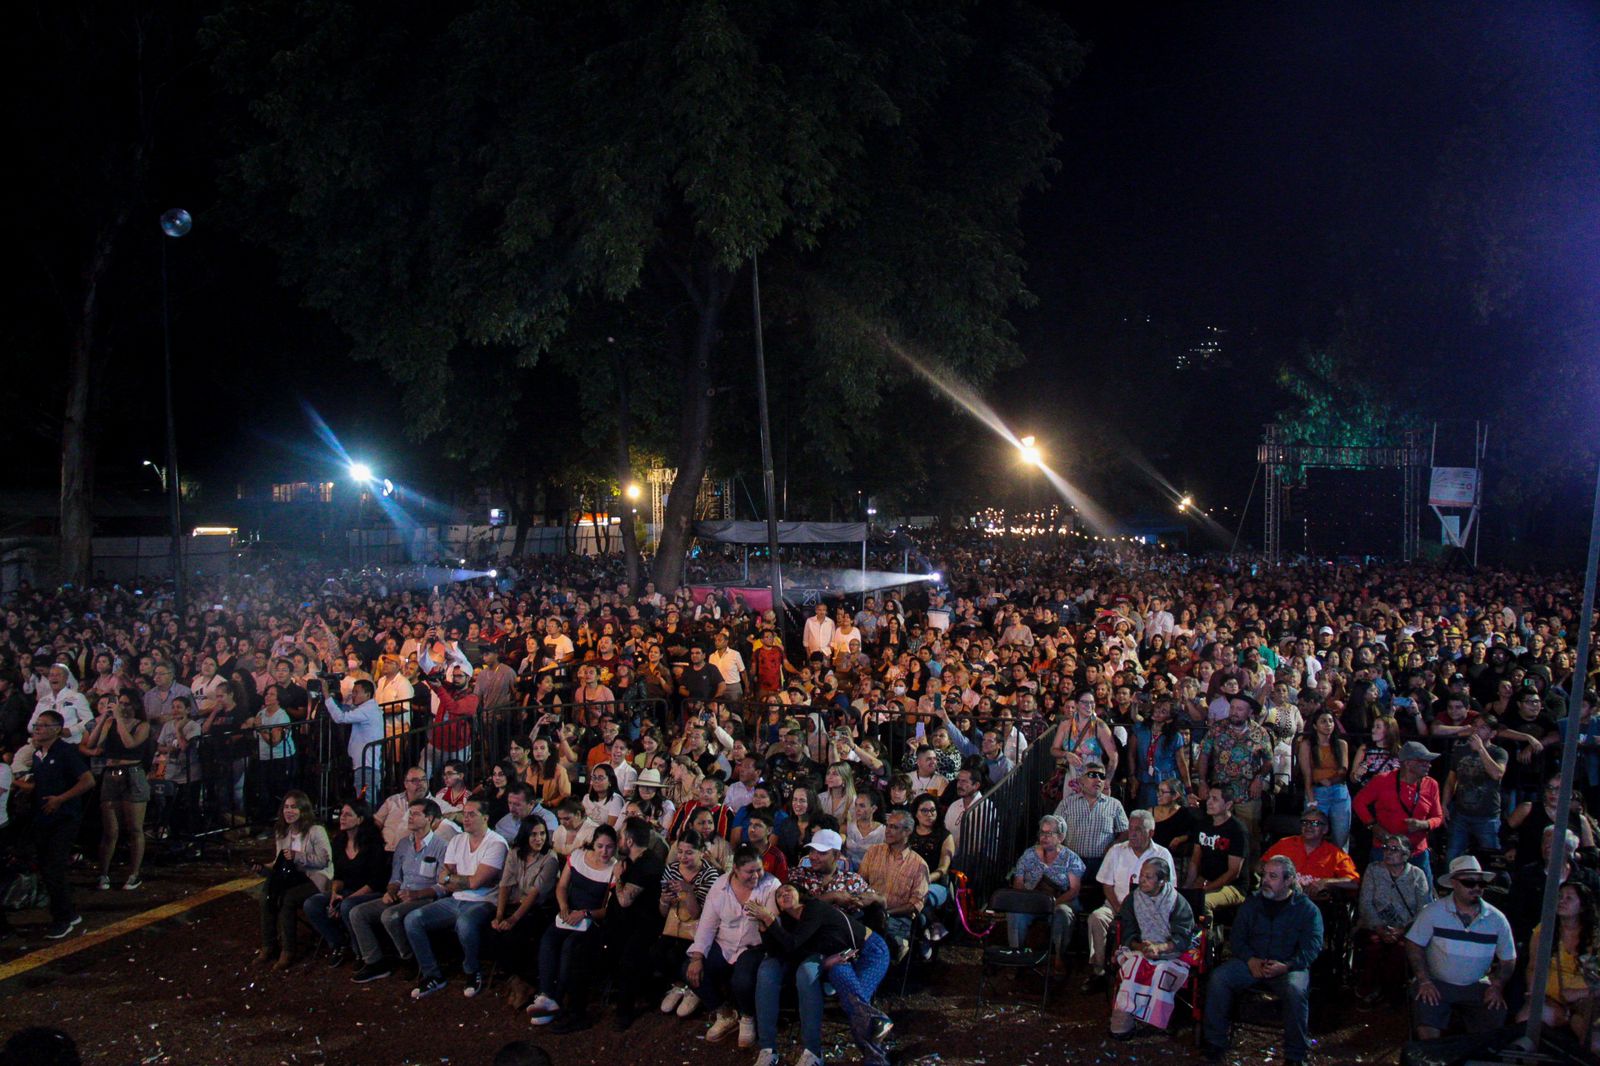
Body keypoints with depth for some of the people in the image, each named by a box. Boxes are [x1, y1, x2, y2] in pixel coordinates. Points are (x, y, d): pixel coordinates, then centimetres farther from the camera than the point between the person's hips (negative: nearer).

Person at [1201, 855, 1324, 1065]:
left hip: (1288, 966, -3)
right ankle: (1215, 1042, -11)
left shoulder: (1307, 909, 2)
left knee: (1295, 990, -36)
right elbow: (1236, 937, 10)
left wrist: (1286, 966, -23)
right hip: (1251, 962, 3)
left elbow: (1312, 947, -7)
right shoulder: (1251, 904, 13)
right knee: (1217, 979, -22)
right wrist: (1250, 960, -11)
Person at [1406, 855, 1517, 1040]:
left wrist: (1497, 986, -3)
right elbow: (1414, 945, -3)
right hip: (1437, 984, -3)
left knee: (1496, 1022, -21)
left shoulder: (1496, 919, 2)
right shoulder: (1433, 912, -7)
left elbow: (1508, 959, 12)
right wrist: (1424, 981, -12)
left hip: (1477, 986, 3)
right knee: (1427, 1029, -26)